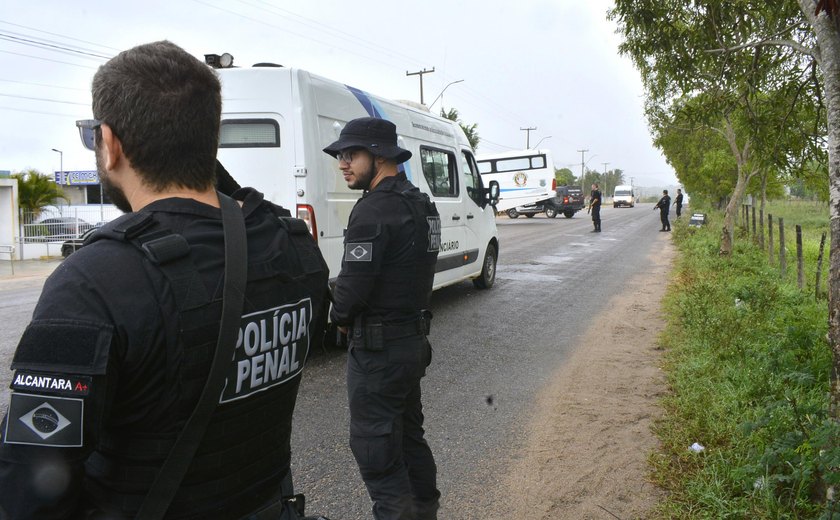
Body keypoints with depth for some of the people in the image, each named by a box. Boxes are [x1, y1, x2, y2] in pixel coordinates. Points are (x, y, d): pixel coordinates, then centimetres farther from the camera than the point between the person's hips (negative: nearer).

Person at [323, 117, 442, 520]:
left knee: (373, 445, 1)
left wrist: (339, 316, -2)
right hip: (413, 336, 10)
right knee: (408, 434, 22)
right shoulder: (421, 203, 9)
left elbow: (353, 283, -23)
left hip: (378, 348, -10)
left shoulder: (374, 210, -20)